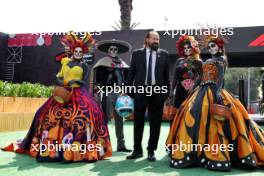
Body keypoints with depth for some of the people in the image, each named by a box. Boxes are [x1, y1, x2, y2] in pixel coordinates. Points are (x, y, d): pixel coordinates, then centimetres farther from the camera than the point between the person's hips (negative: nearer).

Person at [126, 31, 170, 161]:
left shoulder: (164, 54, 7)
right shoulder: (137, 53, 6)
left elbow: (166, 74, 6)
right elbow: (131, 73, 5)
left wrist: (167, 91, 1)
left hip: (157, 91, 0)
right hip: (140, 91, 0)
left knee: (155, 123, 5)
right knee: (138, 122, 7)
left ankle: (151, 151, 18)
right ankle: (137, 150, 20)